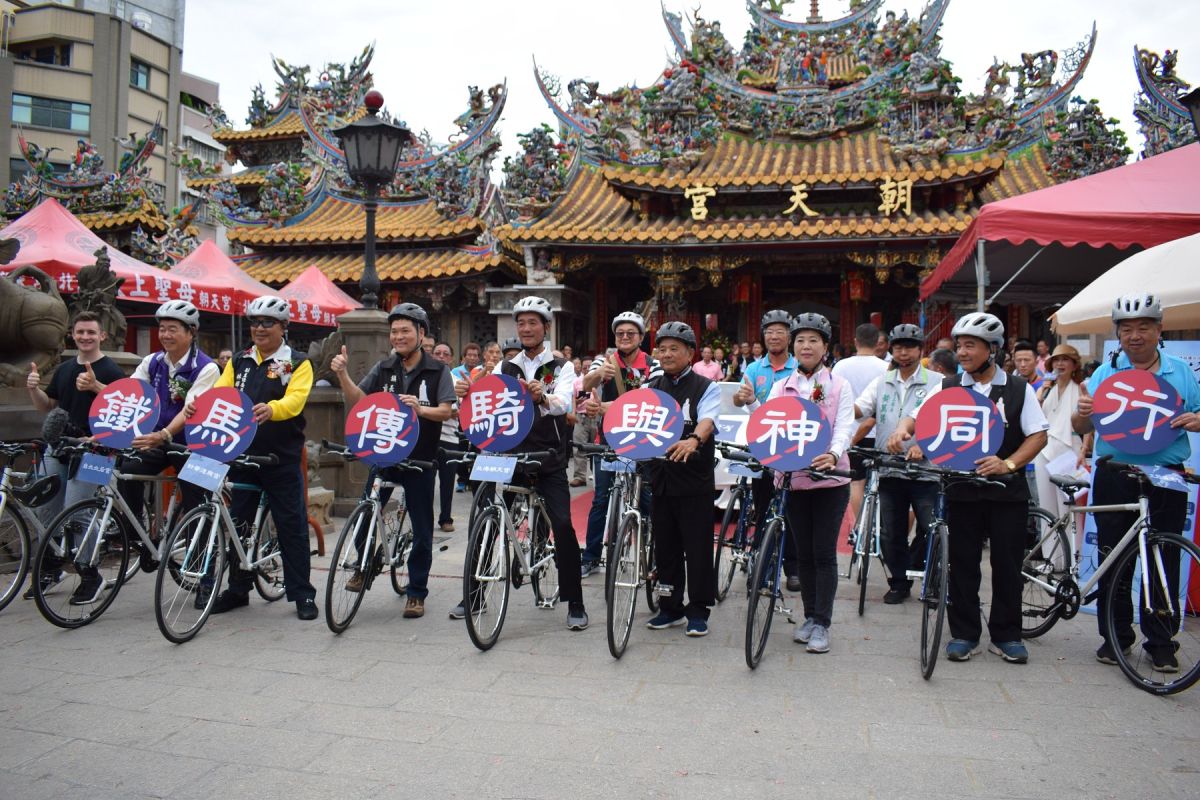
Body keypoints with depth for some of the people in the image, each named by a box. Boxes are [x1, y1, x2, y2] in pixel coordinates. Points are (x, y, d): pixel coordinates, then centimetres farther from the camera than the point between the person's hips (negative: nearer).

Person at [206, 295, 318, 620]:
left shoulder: (298, 363, -1)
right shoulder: (239, 361, 14)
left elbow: (295, 399, -17)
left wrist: (271, 409, -38)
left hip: (282, 458, -5)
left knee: (291, 525, -1)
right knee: (237, 523, 12)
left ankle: (302, 594, 8)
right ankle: (238, 589, 26)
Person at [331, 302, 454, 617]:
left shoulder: (437, 370, -2)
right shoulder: (383, 368, 8)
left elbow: (447, 411, -10)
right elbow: (357, 400, 2)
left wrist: (420, 408, -29)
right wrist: (342, 374, -14)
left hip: (420, 458, -2)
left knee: (421, 528, 4)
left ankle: (416, 592, 17)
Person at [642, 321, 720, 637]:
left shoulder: (706, 387, -2)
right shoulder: (650, 388, 13)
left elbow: (707, 420, -19)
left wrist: (694, 440, -40)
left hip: (695, 480, -4)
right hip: (660, 477, 4)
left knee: (697, 548, 0)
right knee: (665, 546, 11)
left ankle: (698, 611, 12)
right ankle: (670, 608, 24)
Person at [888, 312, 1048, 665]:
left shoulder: (1019, 389, 3)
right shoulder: (948, 387, 6)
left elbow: (1038, 435, 1)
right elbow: (917, 417, 1)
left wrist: (1007, 464, -14)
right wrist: (903, 429, -22)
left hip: (1007, 489, -1)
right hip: (962, 489, 1)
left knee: (1007, 563, 5)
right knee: (963, 563, 6)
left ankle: (1006, 635, 18)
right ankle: (964, 634, 16)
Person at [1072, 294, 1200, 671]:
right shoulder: (1105, 373, 5)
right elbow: (1080, 427, 2)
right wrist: (1082, 413, -20)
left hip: (1166, 480, 0)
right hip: (1114, 479, 0)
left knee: (1164, 563, 5)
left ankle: (1161, 641, 17)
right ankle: (1115, 636, 18)